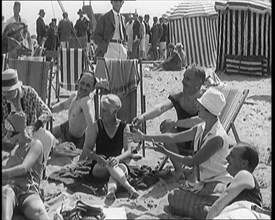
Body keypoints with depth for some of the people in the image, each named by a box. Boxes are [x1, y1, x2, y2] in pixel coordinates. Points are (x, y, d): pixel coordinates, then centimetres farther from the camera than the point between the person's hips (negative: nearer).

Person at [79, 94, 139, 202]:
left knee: (116, 165, -37)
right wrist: (96, 157, -27)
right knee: (109, 165, -36)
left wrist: (118, 158, -32)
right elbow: (86, 149, -4)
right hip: (99, 167, 0)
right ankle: (129, 188, -52)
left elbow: (129, 152, -10)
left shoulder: (124, 127, 0)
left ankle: (111, 189, -64)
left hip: (119, 164, 0)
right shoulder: (95, 126, 1)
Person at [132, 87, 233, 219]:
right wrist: (144, 137, 8)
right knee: (173, 197, -10)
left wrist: (165, 152, -12)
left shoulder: (218, 137, -23)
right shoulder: (200, 129, 3)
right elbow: (173, 137, 9)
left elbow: (192, 162, -19)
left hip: (217, 182, -8)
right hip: (203, 181, 8)